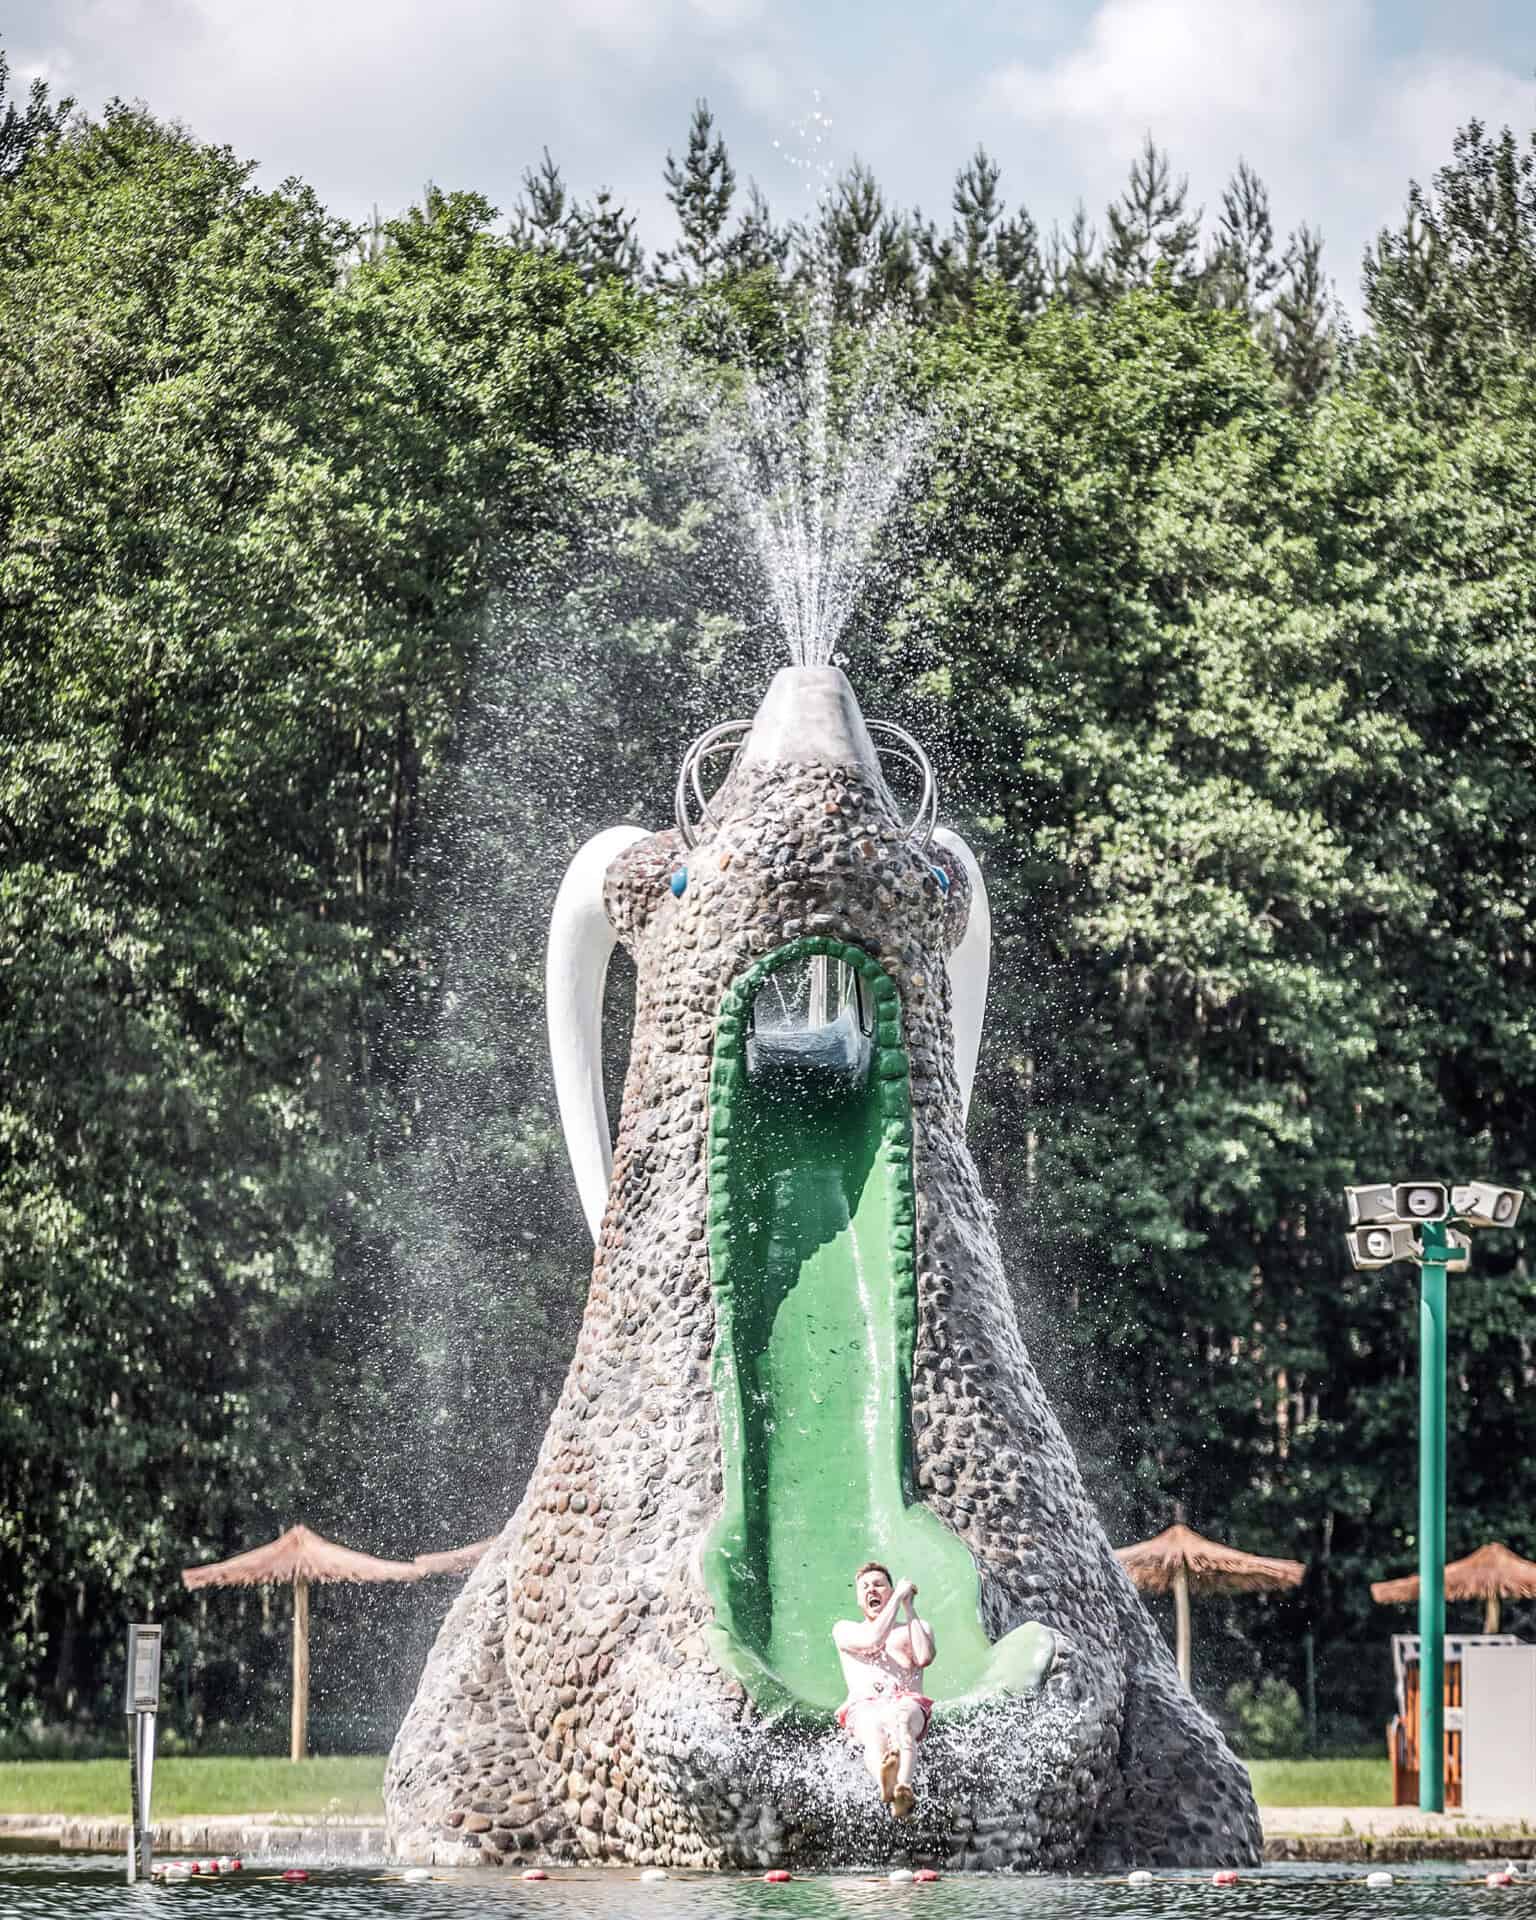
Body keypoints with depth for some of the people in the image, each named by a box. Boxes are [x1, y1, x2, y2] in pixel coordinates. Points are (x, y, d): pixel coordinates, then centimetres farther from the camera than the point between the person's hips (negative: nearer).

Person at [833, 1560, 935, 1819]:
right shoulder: (845, 1630, 28)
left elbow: (924, 1657, 7)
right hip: (863, 1707, 0)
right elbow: (873, 1639, 3)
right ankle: (885, 1784, -78)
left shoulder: (919, 1627, 33)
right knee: (875, 1730, -42)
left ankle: (903, 1788, -72)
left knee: (899, 1719, -42)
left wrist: (910, 1609, 14)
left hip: (907, 1703, 0)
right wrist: (897, 1598, 12)